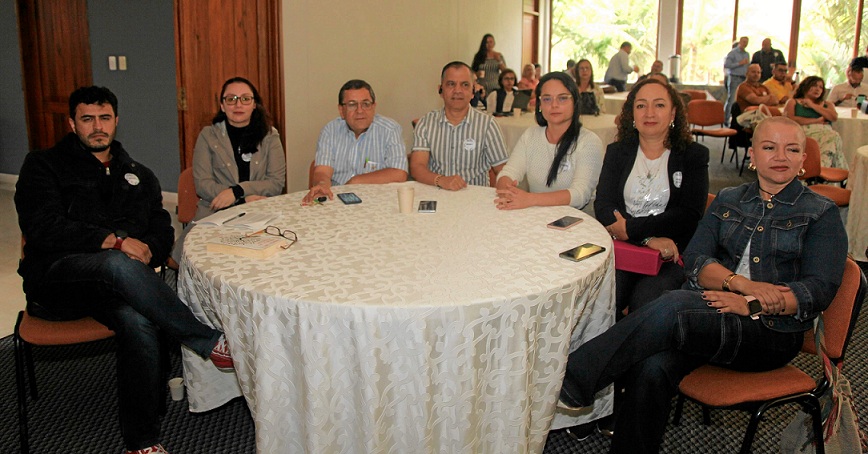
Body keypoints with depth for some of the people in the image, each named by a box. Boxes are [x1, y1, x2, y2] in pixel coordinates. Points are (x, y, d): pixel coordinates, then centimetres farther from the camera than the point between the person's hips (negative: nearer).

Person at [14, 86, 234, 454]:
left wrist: (147, 251, -9)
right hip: (55, 279, -3)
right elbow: (43, 228, -6)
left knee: (138, 323, -34)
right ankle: (210, 343, -33)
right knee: (119, 266, -39)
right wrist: (114, 241, -17)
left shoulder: (139, 175, 24)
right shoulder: (44, 166, 10)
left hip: (112, 283, 3)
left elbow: (163, 231, 16)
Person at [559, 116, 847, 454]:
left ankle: (574, 379, -31)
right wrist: (742, 283, -14)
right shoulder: (727, 201, 18)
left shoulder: (822, 214, 8)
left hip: (772, 330, -3)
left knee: (673, 307, -35)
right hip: (714, 311, 3)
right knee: (653, 369, -33)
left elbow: (820, 289, -4)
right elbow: (694, 260, 5)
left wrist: (752, 304, -17)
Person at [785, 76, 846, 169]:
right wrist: (816, 120, -2)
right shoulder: (793, 102, 20)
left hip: (824, 132, 4)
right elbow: (789, 119, -1)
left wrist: (813, 105, 9)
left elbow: (834, 117, 9)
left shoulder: (826, 104, 30)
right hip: (803, 132, -3)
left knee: (834, 136, -35)